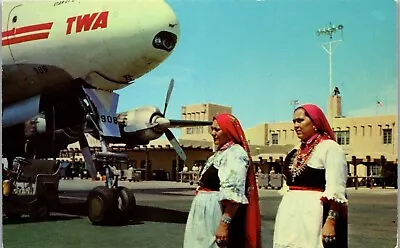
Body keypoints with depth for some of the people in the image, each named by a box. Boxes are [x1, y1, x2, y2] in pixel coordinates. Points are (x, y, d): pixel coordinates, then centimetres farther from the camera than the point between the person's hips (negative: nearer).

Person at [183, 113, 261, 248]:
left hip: (221, 215, -9)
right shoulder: (219, 153, 16)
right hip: (206, 214, 9)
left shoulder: (235, 153, -15)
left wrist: (224, 224, -28)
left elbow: (233, 193, -24)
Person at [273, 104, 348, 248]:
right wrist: (283, 219, 17)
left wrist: (331, 222, -22)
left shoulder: (330, 147, -7)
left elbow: (336, 190, -15)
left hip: (314, 214, -7)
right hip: (290, 215, 7)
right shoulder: (296, 152, 15)